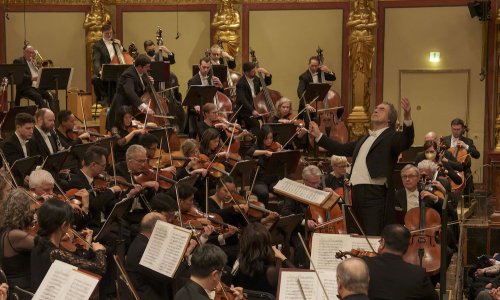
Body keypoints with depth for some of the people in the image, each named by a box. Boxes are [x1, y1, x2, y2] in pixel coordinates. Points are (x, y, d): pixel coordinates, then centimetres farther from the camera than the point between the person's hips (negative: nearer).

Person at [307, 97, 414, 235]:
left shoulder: (391, 137, -1)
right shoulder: (365, 139, 25)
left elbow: (406, 142, -21)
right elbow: (342, 149, 31)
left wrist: (407, 118, -38)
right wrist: (318, 135, 31)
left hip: (376, 195, -8)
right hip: (357, 194, 8)